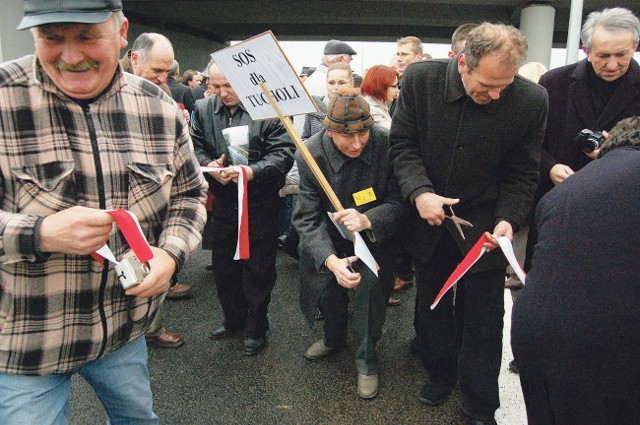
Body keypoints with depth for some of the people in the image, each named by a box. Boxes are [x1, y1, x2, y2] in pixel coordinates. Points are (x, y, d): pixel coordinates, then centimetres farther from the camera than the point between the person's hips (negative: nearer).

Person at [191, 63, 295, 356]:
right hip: (223, 203, 5)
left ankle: (256, 328, 26)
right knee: (223, 266, 18)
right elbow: (196, 147, 9)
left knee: (258, 269, 6)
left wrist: (252, 172, -30)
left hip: (260, 204, -5)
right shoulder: (204, 109, 4)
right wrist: (209, 165, -13)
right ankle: (233, 319, 40)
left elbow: (283, 153, -16)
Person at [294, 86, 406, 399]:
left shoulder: (385, 144, -23)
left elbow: (399, 200, -15)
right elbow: (307, 219, -21)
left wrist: (367, 219, -37)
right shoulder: (311, 155, -21)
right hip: (329, 236, 1)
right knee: (329, 289, -8)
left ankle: (366, 358, 3)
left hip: (373, 234, -1)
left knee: (372, 280, -24)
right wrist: (331, 260, -39)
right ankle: (334, 340, 31)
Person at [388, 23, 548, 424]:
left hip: (483, 224, -1)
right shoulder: (421, 79, -15)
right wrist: (420, 192, -22)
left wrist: (508, 219, -21)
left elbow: (521, 173, -7)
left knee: (482, 320, 7)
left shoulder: (531, 100, -17)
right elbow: (403, 144, -8)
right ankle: (440, 373, 43)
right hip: (429, 219, 2)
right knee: (431, 305, 18)